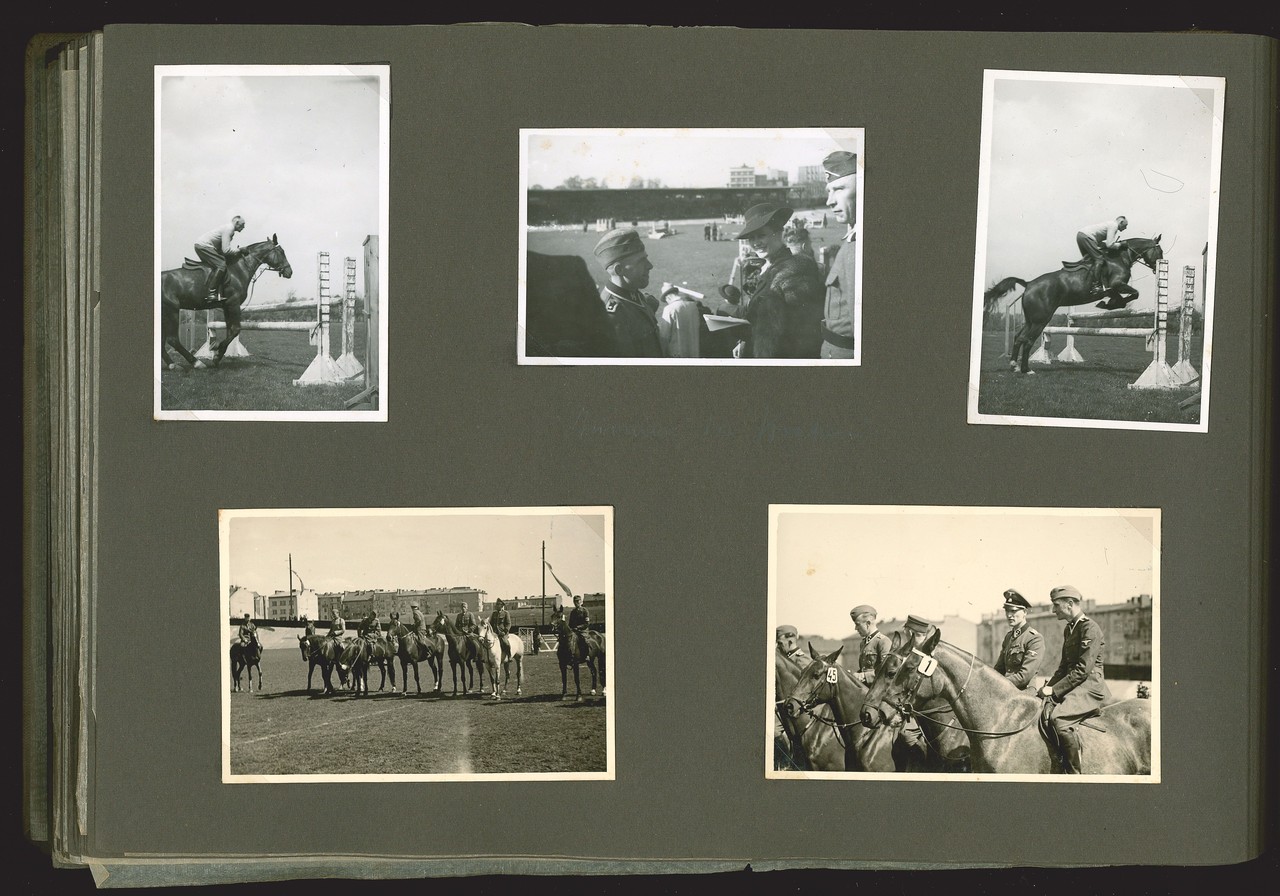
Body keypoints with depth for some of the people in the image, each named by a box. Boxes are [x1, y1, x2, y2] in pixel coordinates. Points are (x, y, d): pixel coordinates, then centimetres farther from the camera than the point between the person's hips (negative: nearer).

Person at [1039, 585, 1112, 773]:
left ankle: (1075, 773, -26)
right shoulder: (1069, 629, 18)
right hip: (1072, 684, 10)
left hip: (1090, 685, -10)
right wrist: (1049, 686, 7)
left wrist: (1055, 689, -18)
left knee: (1059, 719, -31)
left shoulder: (1090, 628, -11)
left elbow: (1083, 669, -18)